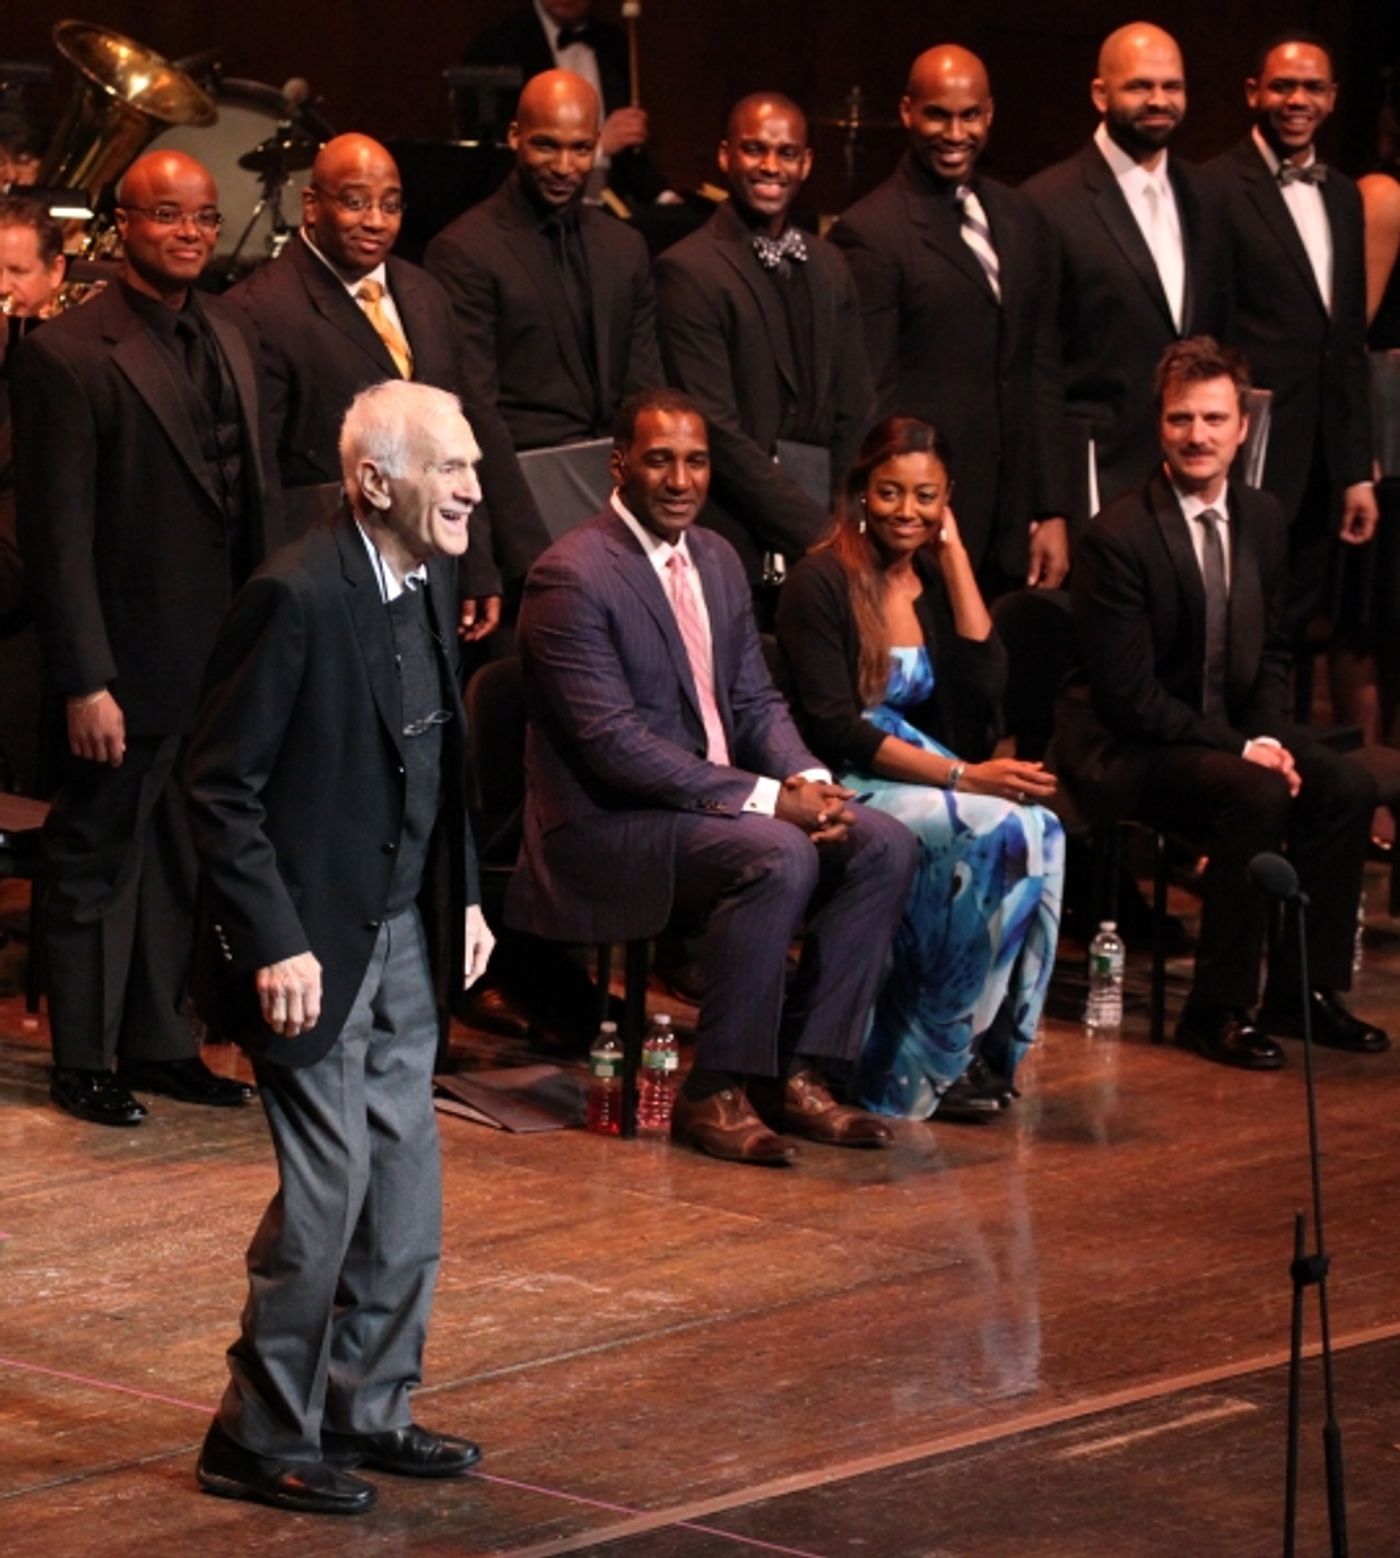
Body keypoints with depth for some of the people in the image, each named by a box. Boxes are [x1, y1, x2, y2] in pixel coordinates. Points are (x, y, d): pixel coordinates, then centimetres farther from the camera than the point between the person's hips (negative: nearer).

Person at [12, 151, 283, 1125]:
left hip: (223, 659, 7)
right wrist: (84, 684, -18)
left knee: (184, 862, 15)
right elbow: (58, 533, -15)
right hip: (131, 663, -7)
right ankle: (85, 1062, 18)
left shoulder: (230, 338, 9)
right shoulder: (69, 354, -14)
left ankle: (161, 1044, 27)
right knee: (100, 860, 7)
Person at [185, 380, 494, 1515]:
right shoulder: (297, 598, -20)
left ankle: (366, 1411, 26)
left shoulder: (431, 580, 6)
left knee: (406, 1184, 13)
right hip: (313, 944, -8)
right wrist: (275, 944, -20)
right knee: (326, 1188, -5)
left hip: (402, 931, 8)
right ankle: (260, 1441, 8)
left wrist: (465, 897, 13)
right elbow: (222, 788, -18)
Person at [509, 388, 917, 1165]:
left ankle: (799, 1074, -5)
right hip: (607, 824, -9)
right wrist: (766, 798, -23)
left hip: (714, 800, 9)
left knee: (883, 845, -9)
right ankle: (716, 1093, -20)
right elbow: (613, 743, -22)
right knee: (779, 858, -32)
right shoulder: (572, 577, -16)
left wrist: (810, 781, -9)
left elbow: (755, 701, 14)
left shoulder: (716, 560, 11)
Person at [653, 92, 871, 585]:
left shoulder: (829, 267, 13)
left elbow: (851, 416, 15)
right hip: (737, 546, -5)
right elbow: (717, 432, -13)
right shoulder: (689, 271, -8)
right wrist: (816, 532, -14)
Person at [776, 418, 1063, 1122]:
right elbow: (833, 728, -15)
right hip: (847, 787, -6)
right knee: (1002, 832, -29)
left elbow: (984, 684, -2)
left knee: (1041, 831, -24)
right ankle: (929, 1061, -18)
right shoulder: (820, 583, -8)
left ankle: (983, 1049, -17)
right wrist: (963, 778, -22)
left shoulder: (935, 578, 12)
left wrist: (954, 553, -2)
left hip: (923, 777, 6)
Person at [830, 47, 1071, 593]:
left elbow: (1043, 374, 16)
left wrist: (1053, 512, 11)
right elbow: (866, 398, -9)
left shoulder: (1021, 220, 13)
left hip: (1013, 528, 6)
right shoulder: (869, 234, -8)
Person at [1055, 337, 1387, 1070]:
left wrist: (1269, 737, -7)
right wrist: (1238, 748, -21)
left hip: (1228, 731, 7)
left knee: (1348, 786, -14)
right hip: (1125, 750, -7)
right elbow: (1129, 693, -19)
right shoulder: (1117, 536, -18)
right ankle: (1217, 1011, -19)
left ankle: (1305, 989, -1)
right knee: (1258, 796, -31)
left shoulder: (1263, 519, 4)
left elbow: (1271, 653, 13)